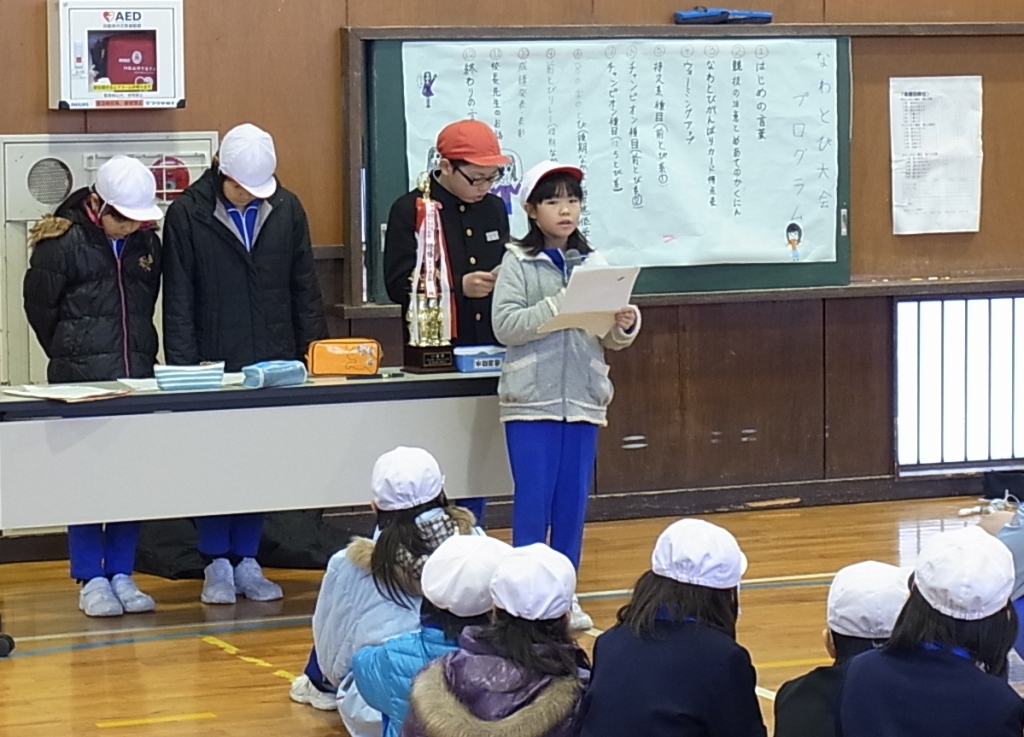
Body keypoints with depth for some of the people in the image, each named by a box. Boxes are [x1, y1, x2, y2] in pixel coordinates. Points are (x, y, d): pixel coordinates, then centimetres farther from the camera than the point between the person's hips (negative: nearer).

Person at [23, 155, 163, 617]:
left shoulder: (147, 243, 7)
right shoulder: (62, 242, -8)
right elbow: (39, 307, 0)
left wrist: (140, 353, 10)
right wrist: (72, 355, 7)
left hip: (137, 376, 5)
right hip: (81, 382, -5)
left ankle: (121, 574, 14)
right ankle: (90, 580, 5)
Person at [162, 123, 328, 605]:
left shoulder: (286, 209, 4)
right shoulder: (188, 214, -5)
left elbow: (305, 289, 9)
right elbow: (178, 302, -4)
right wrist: (183, 367, -10)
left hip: (274, 364, 3)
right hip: (214, 366, -3)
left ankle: (247, 561, 16)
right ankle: (217, 565, 11)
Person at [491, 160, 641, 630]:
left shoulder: (594, 265, 7)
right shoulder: (517, 263, -3)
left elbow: (609, 340, 9)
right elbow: (505, 326, -14)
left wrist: (625, 327, -13)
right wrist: (559, 305, -22)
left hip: (583, 398, 4)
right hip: (532, 398, -4)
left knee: (573, 501, 8)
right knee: (533, 500, -1)